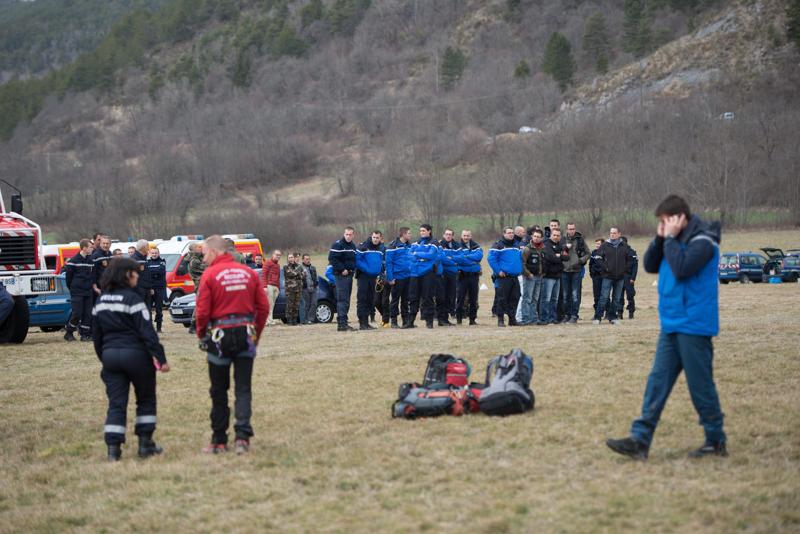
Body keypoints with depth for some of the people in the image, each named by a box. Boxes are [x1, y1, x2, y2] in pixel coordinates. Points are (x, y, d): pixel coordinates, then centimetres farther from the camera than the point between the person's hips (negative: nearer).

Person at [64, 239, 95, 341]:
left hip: (88, 292, 6)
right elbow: (69, 275, -3)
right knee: (77, 313, -8)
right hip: (77, 292, -6)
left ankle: (85, 334, 7)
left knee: (88, 314, 2)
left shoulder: (91, 261, 11)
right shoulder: (74, 260, -8)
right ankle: (69, 333, 7)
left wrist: (92, 286, 8)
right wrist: (71, 288, 3)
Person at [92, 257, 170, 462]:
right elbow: (147, 332, -16)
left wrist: (103, 358, 25)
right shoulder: (132, 298, -13)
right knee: (146, 400, 12)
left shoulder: (101, 300, 8)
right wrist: (161, 358, -14)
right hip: (135, 354, -5)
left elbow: (97, 334, 15)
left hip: (110, 355, 5)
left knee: (116, 403, 5)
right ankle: (145, 443, 13)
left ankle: (113, 448, -4)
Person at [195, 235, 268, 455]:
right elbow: (263, 307, 4)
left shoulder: (209, 275, -8)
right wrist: (256, 334, 14)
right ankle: (243, 436, -9)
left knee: (219, 391, 10)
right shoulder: (249, 273, 4)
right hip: (246, 334, 3)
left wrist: (201, 335, 6)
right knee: (243, 389, 5)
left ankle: (219, 441, 16)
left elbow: (203, 311, -10)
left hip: (220, 336, -3)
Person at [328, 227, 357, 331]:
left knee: (346, 300, 10)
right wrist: (342, 269, -18)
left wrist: (353, 269, 10)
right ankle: (342, 324, -15)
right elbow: (332, 258, -17)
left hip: (349, 275, 9)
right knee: (342, 299, -12)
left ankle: (341, 323, 15)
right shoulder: (338, 244, -9)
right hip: (341, 275, -9)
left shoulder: (353, 246, 17)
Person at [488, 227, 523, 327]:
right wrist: (498, 271, -15)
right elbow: (491, 259, -13)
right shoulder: (498, 246, -6)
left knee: (514, 298, 6)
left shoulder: (516, 246, 17)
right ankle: (500, 319, 1)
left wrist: (520, 269, 13)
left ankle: (512, 318, 14)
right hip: (504, 277, -7)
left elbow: (520, 258, 28)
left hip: (515, 277, 7)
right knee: (502, 299, -5)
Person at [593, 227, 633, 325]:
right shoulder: (605, 245, 0)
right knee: (604, 297, -7)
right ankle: (598, 317, -5)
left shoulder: (624, 246, 7)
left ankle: (613, 317, 15)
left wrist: (625, 268, 4)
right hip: (608, 276, -3)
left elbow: (630, 258, 14)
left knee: (617, 298, 8)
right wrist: (604, 268, -7)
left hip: (620, 277, 3)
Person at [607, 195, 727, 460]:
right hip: (671, 325, 8)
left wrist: (670, 237, -17)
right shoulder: (676, 240, 13)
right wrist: (660, 238, -2)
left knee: (700, 384, 0)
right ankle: (640, 440, 2)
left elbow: (682, 268, -26)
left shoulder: (702, 240, -12)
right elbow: (651, 266, 11)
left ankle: (716, 441, 13)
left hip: (693, 326, -8)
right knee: (657, 381, 4)